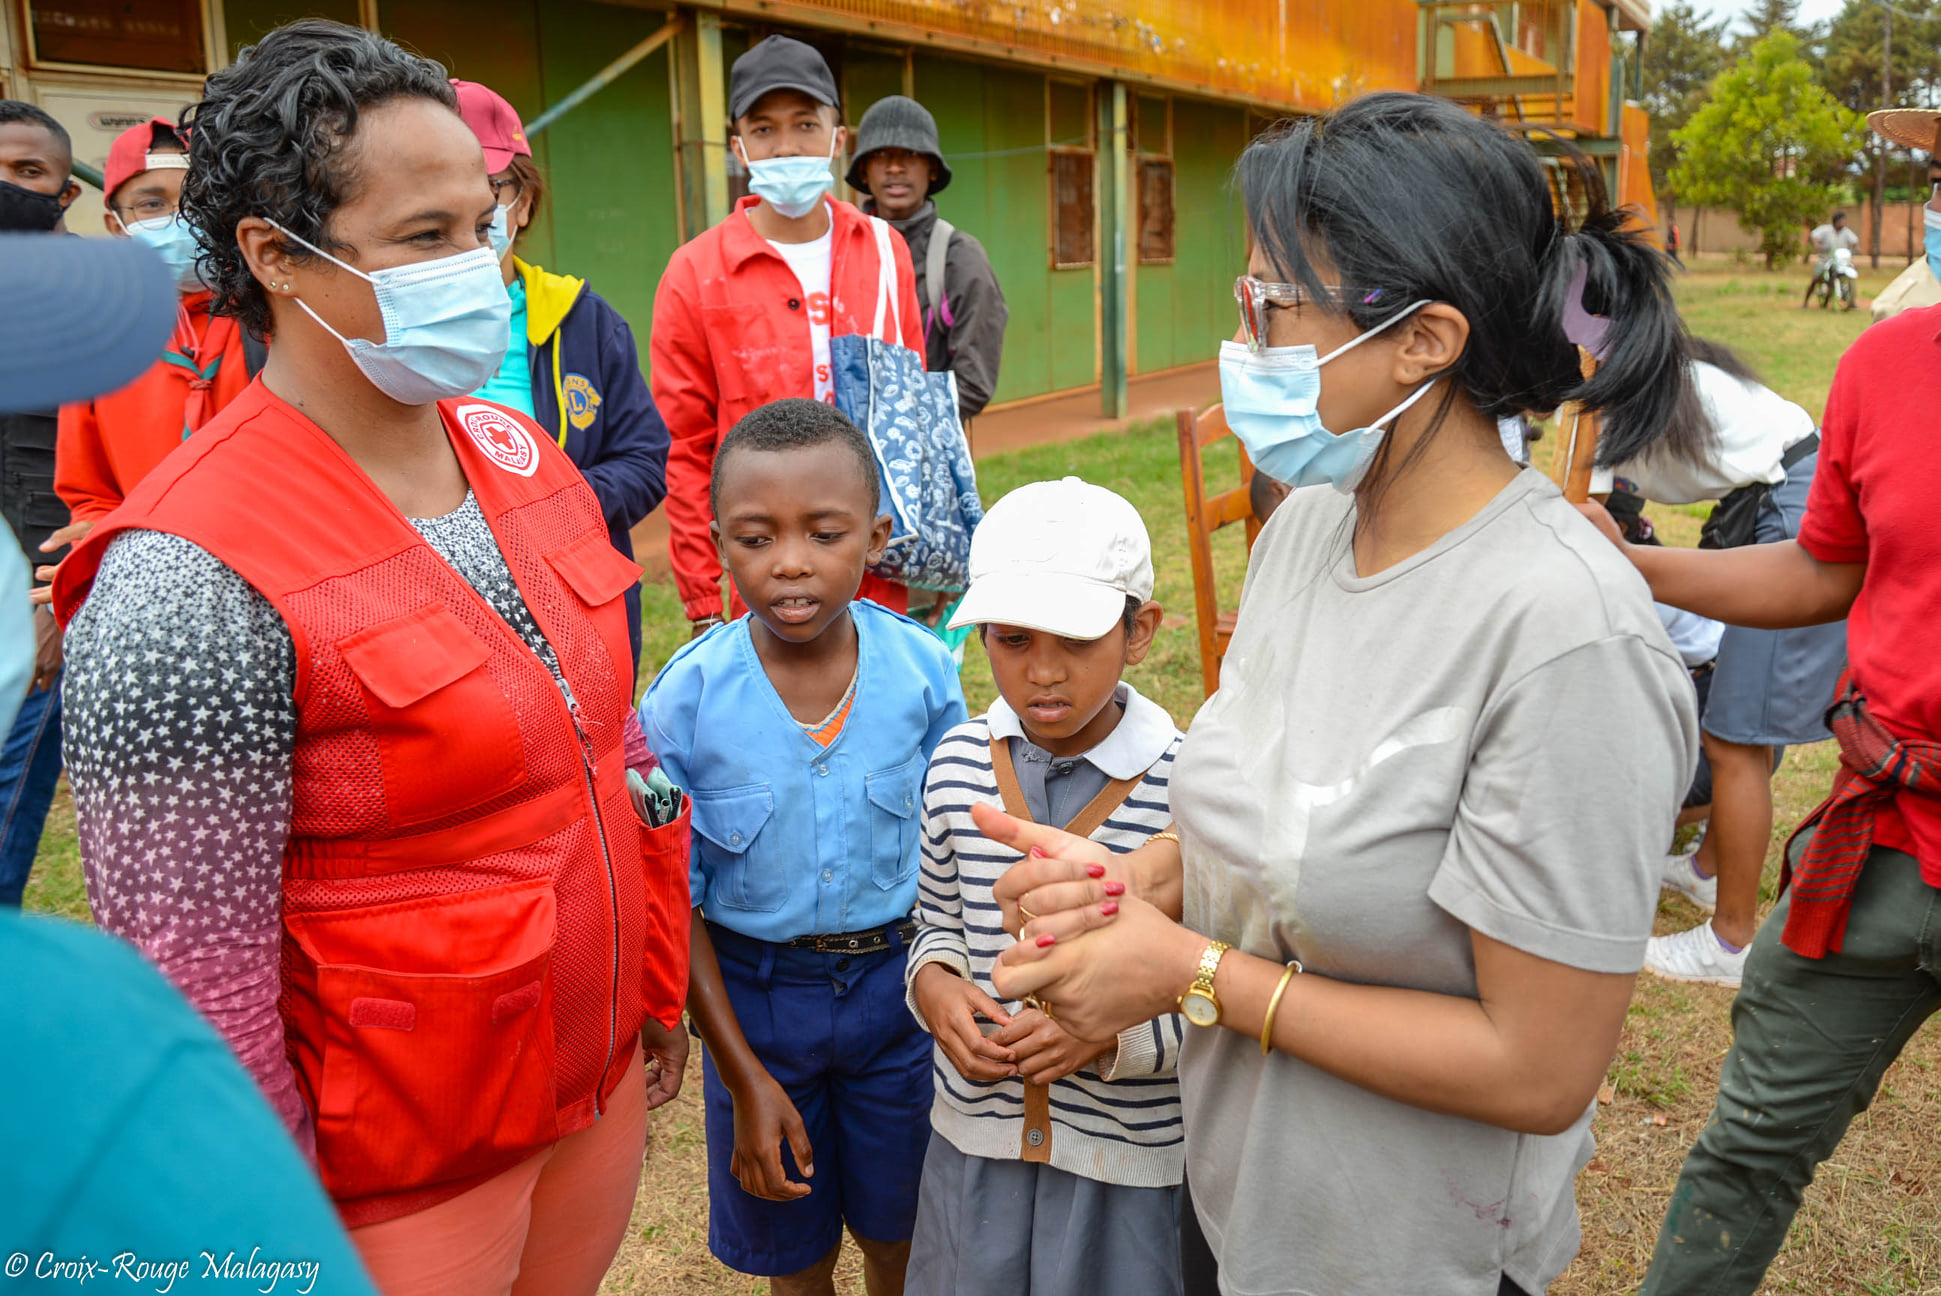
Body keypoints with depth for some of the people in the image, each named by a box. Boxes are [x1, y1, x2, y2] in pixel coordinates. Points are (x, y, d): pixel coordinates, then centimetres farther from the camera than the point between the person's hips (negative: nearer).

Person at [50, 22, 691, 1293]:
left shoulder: (519, 452, -2)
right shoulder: (194, 579, -24)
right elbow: (194, 974, -19)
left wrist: (659, 985, 11)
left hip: (602, 1077, 6)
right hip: (401, 1176, -6)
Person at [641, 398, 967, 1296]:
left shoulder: (924, 671, -14)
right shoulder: (686, 699, -17)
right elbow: (678, 903, -9)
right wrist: (745, 1078, -7)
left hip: (894, 980, 1)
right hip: (754, 994, -1)